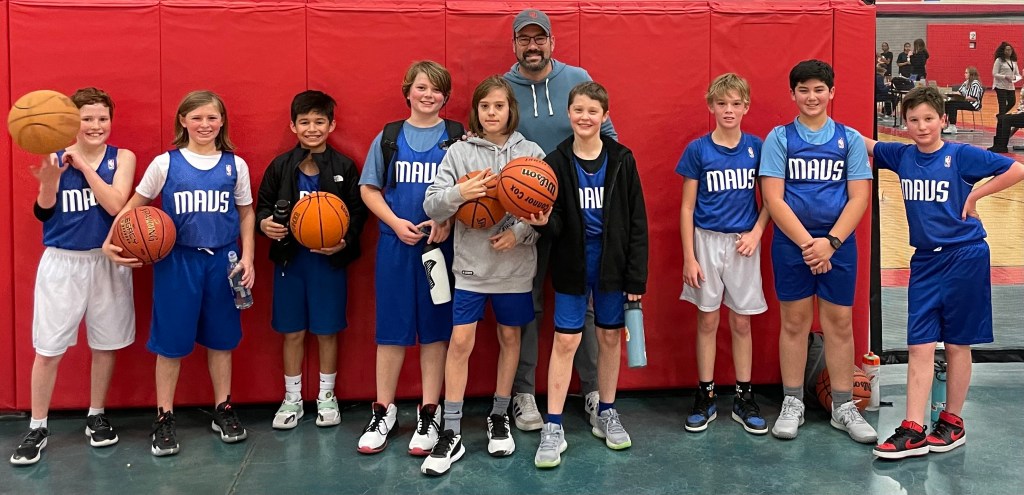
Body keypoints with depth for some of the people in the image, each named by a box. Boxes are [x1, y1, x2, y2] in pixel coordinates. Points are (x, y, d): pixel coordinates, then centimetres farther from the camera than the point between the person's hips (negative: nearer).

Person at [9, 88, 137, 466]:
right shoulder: (56, 157, -1)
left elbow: (115, 205, -17)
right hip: (62, 263, 0)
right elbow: (43, 212, -11)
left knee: (105, 344, 11)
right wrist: (48, 180, -30)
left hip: (107, 261, 0)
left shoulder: (122, 157, -2)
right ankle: (38, 427, 16)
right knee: (47, 348, 1)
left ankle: (97, 417, 29)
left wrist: (83, 164, -19)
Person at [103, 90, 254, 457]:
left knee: (221, 338, 10)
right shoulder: (165, 164, -1)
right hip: (177, 261, -1)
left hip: (223, 260, 2)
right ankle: (164, 419, 16)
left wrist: (247, 258, 2)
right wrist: (111, 240, -5)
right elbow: (136, 204, 7)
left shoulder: (235, 165, 4)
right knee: (171, 341, 3)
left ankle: (223, 410, 24)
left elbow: (246, 212, 10)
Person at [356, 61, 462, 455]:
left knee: (435, 328, 5)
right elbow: (369, 188, 7)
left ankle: (429, 414, 17)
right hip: (395, 244, 1)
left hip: (441, 244, -1)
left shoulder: (457, 138, 3)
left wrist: (448, 221, -15)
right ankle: (384, 412, 19)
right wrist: (395, 222, -7)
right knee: (391, 327, 6)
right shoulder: (388, 137, 7)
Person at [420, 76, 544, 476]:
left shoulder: (531, 153, 0)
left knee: (510, 338, 13)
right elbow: (431, 206, -5)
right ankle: (452, 434, 8)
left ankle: (499, 418, 31)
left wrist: (519, 233, -15)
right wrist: (460, 193, -23)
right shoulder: (459, 151, -1)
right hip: (470, 264, -1)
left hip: (515, 265, 1)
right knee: (460, 341, -1)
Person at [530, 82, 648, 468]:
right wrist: (543, 222, -29)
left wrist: (637, 276, -6)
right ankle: (553, 428, 8)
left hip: (612, 262, 1)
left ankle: (605, 415, 29)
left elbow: (636, 221, -2)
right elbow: (556, 226, -5)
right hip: (573, 264, -1)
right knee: (565, 340, 0)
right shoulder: (557, 162, -4)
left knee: (610, 336, 12)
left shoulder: (621, 159, -3)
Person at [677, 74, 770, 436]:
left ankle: (743, 399, 19)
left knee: (741, 322, 8)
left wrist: (756, 232, -9)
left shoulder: (756, 147, 1)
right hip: (707, 240, -1)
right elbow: (687, 207, -3)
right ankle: (705, 397, 18)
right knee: (707, 321, 6)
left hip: (742, 243, 1)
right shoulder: (698, 149, -4)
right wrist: (689, 257, -6)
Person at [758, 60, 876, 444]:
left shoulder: (850, 139, 5)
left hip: (838, 243, 1)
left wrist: (830, 241, -13)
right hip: (791, 243, -1)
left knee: (839, 323, 6)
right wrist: (807, 242, -13)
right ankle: (792, 403, 18)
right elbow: (773, 199, -6)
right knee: (794, 322, 6)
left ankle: (844, 407, 18)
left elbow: (859, 197, 0)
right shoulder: (779, 138, 1)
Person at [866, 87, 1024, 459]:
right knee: (920, 346, 1)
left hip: (964, 257, -3)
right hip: (925, 261, 4)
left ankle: (953, 422, 21)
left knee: (957, 344, 7)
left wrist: (974, 195, -9)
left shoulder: (961, 155, -8)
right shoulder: (901, 156, 3)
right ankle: (913, 431, 2)